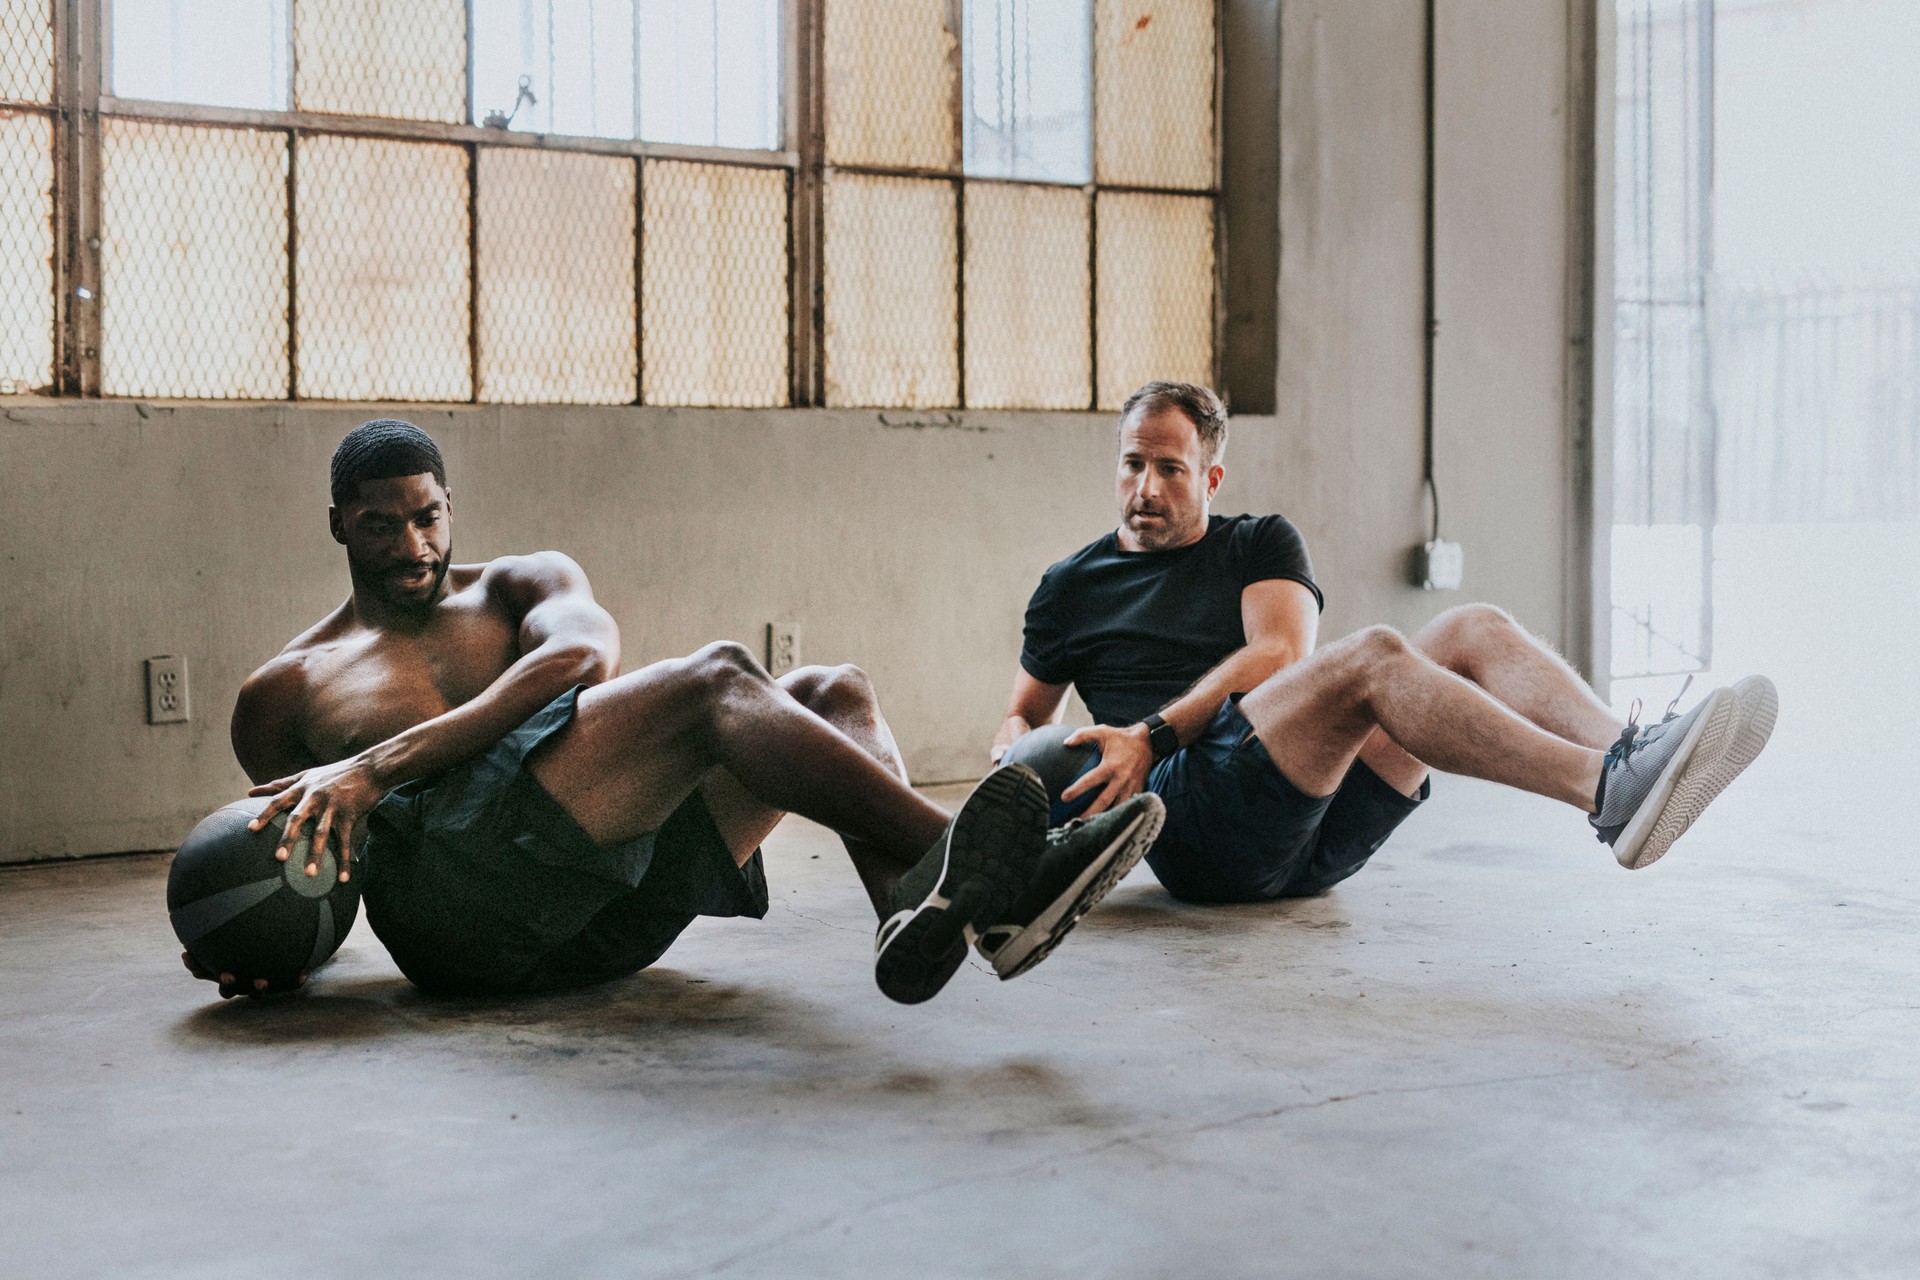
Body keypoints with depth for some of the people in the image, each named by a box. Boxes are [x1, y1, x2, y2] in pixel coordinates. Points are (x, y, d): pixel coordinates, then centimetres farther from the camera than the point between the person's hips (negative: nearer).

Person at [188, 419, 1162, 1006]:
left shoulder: (521, 585, 24)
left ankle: (917, 902, -43)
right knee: (715, 678, -25)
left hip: (608, 917, 4)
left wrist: (380, 764, -13)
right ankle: (962, 857, -43)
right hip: (448, 894, -4)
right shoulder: (283, 693, 24)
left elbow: (585, 650, -1)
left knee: (834, 692, -13)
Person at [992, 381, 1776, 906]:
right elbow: (1026, 713, 27)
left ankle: (1624, 754, -41)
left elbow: (1278, 653, 1)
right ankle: (1608, 793, -46)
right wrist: (1013, 760, 1)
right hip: (1195, 820, -4)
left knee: (1475, 629, -15)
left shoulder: (1261, 545, 21)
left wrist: (1151, 734, -12)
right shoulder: (1072, 588, 20)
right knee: (1372, 656, -30)